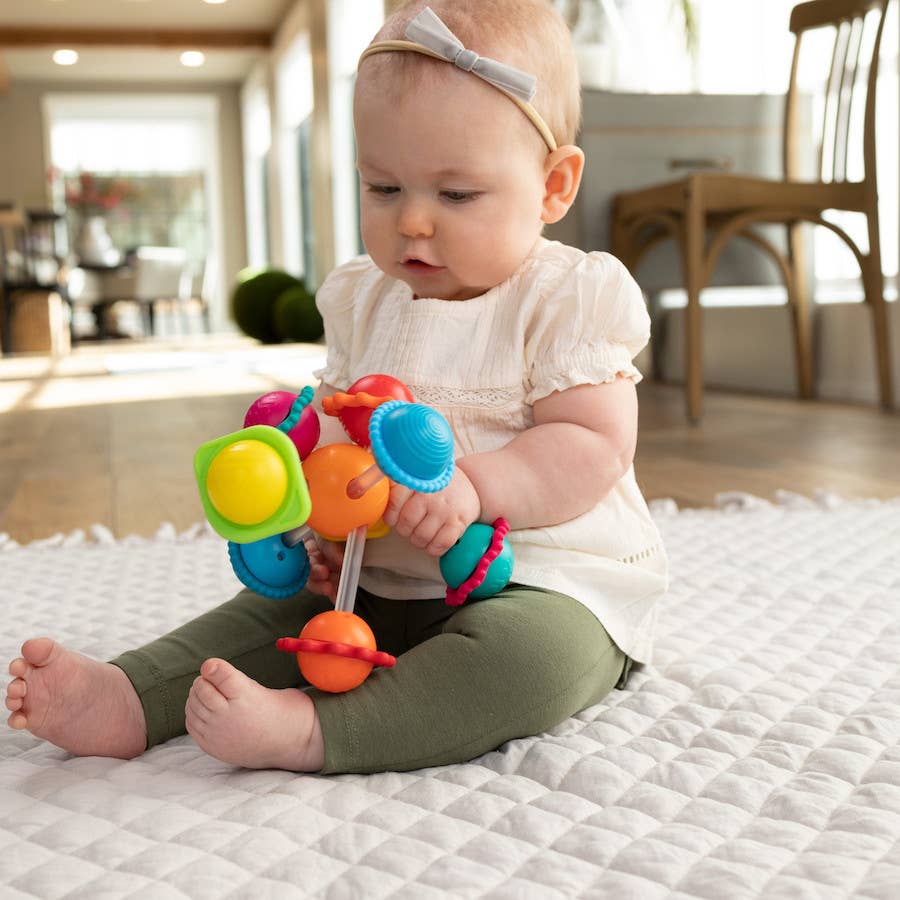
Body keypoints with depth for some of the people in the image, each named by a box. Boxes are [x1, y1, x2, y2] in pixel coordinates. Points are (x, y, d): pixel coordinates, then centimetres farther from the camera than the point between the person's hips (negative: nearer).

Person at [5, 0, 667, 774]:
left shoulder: (568, 299, -10)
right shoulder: (365, 301, 9)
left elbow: (594, 448, -17)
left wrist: (473, 486, -33)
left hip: (546, 587, -6)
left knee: (540, 654, -36)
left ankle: (307, 729, -40)